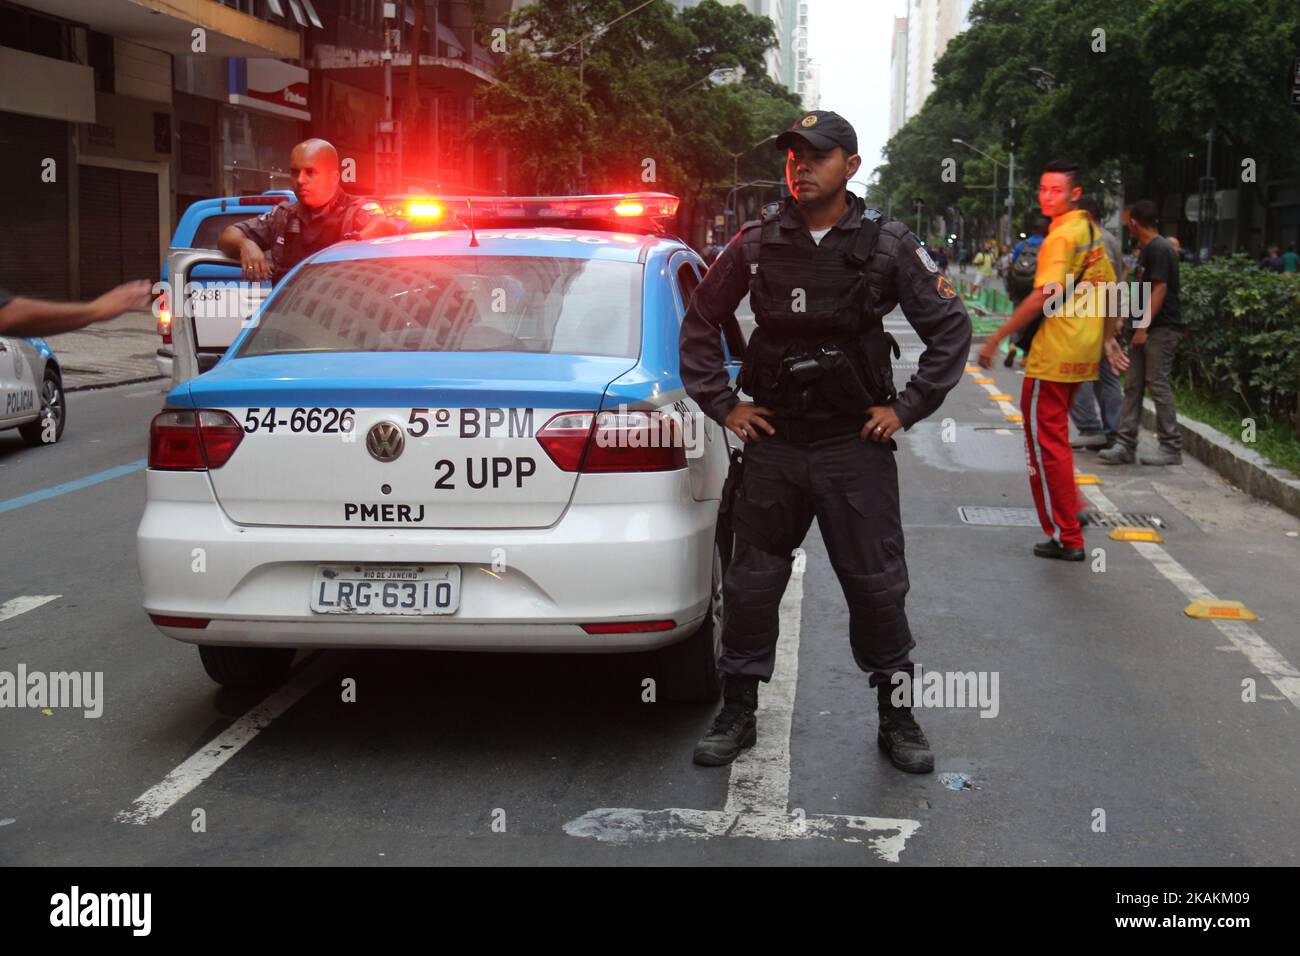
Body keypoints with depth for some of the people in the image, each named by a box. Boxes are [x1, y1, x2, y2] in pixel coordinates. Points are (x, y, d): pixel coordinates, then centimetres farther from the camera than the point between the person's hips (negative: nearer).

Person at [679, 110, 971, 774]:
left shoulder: (887, 247, -1)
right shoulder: (755, 245, 3)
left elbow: (950, 326, 5)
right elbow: (700, 323, 13)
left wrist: (907, 408, 0)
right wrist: (722, 404, 7)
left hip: (857, 445, -1)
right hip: (773, 444, 2)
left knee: (876, 584, 4)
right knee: (752, 581, 8)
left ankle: (896, 717, 20)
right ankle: (737, 712, 22)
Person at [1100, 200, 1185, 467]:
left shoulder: (1158, 249, -14)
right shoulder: (1149, 249, 15)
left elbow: (1159, 290, -19)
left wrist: (1143, 327, -21)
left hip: (1161, 328, -10)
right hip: (1147, 328, 10)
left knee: (1158, 385, -6)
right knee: (1133, 385, 7)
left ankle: (1172, 448, 2)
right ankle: (1126, 445, 9)